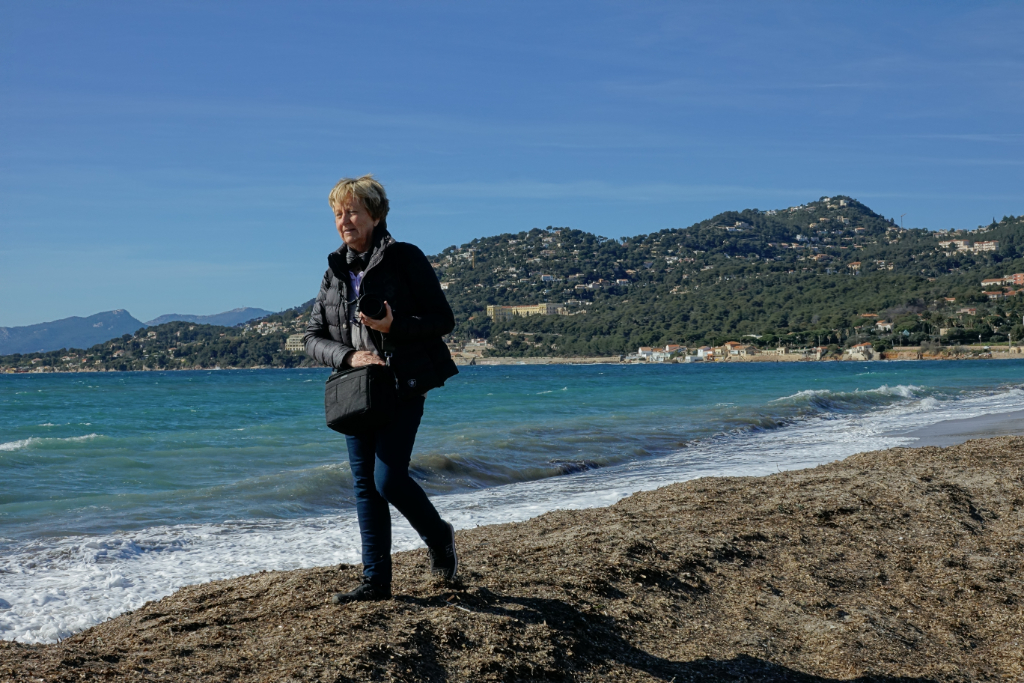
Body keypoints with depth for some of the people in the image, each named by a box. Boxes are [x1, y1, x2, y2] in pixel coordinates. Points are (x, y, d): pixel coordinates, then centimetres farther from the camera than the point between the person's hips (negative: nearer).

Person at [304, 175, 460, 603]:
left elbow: (443, 320, -6)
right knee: (364, 485, 5)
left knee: (388, 478, -11)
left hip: (403, 387, -6)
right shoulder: (335, 271, 10)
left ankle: (439, 537, 18)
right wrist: (349, 356, -10)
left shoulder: (405, 259, -5)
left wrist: (394, 327, -21)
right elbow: (313, 338, 9)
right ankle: (376, 581, 14)